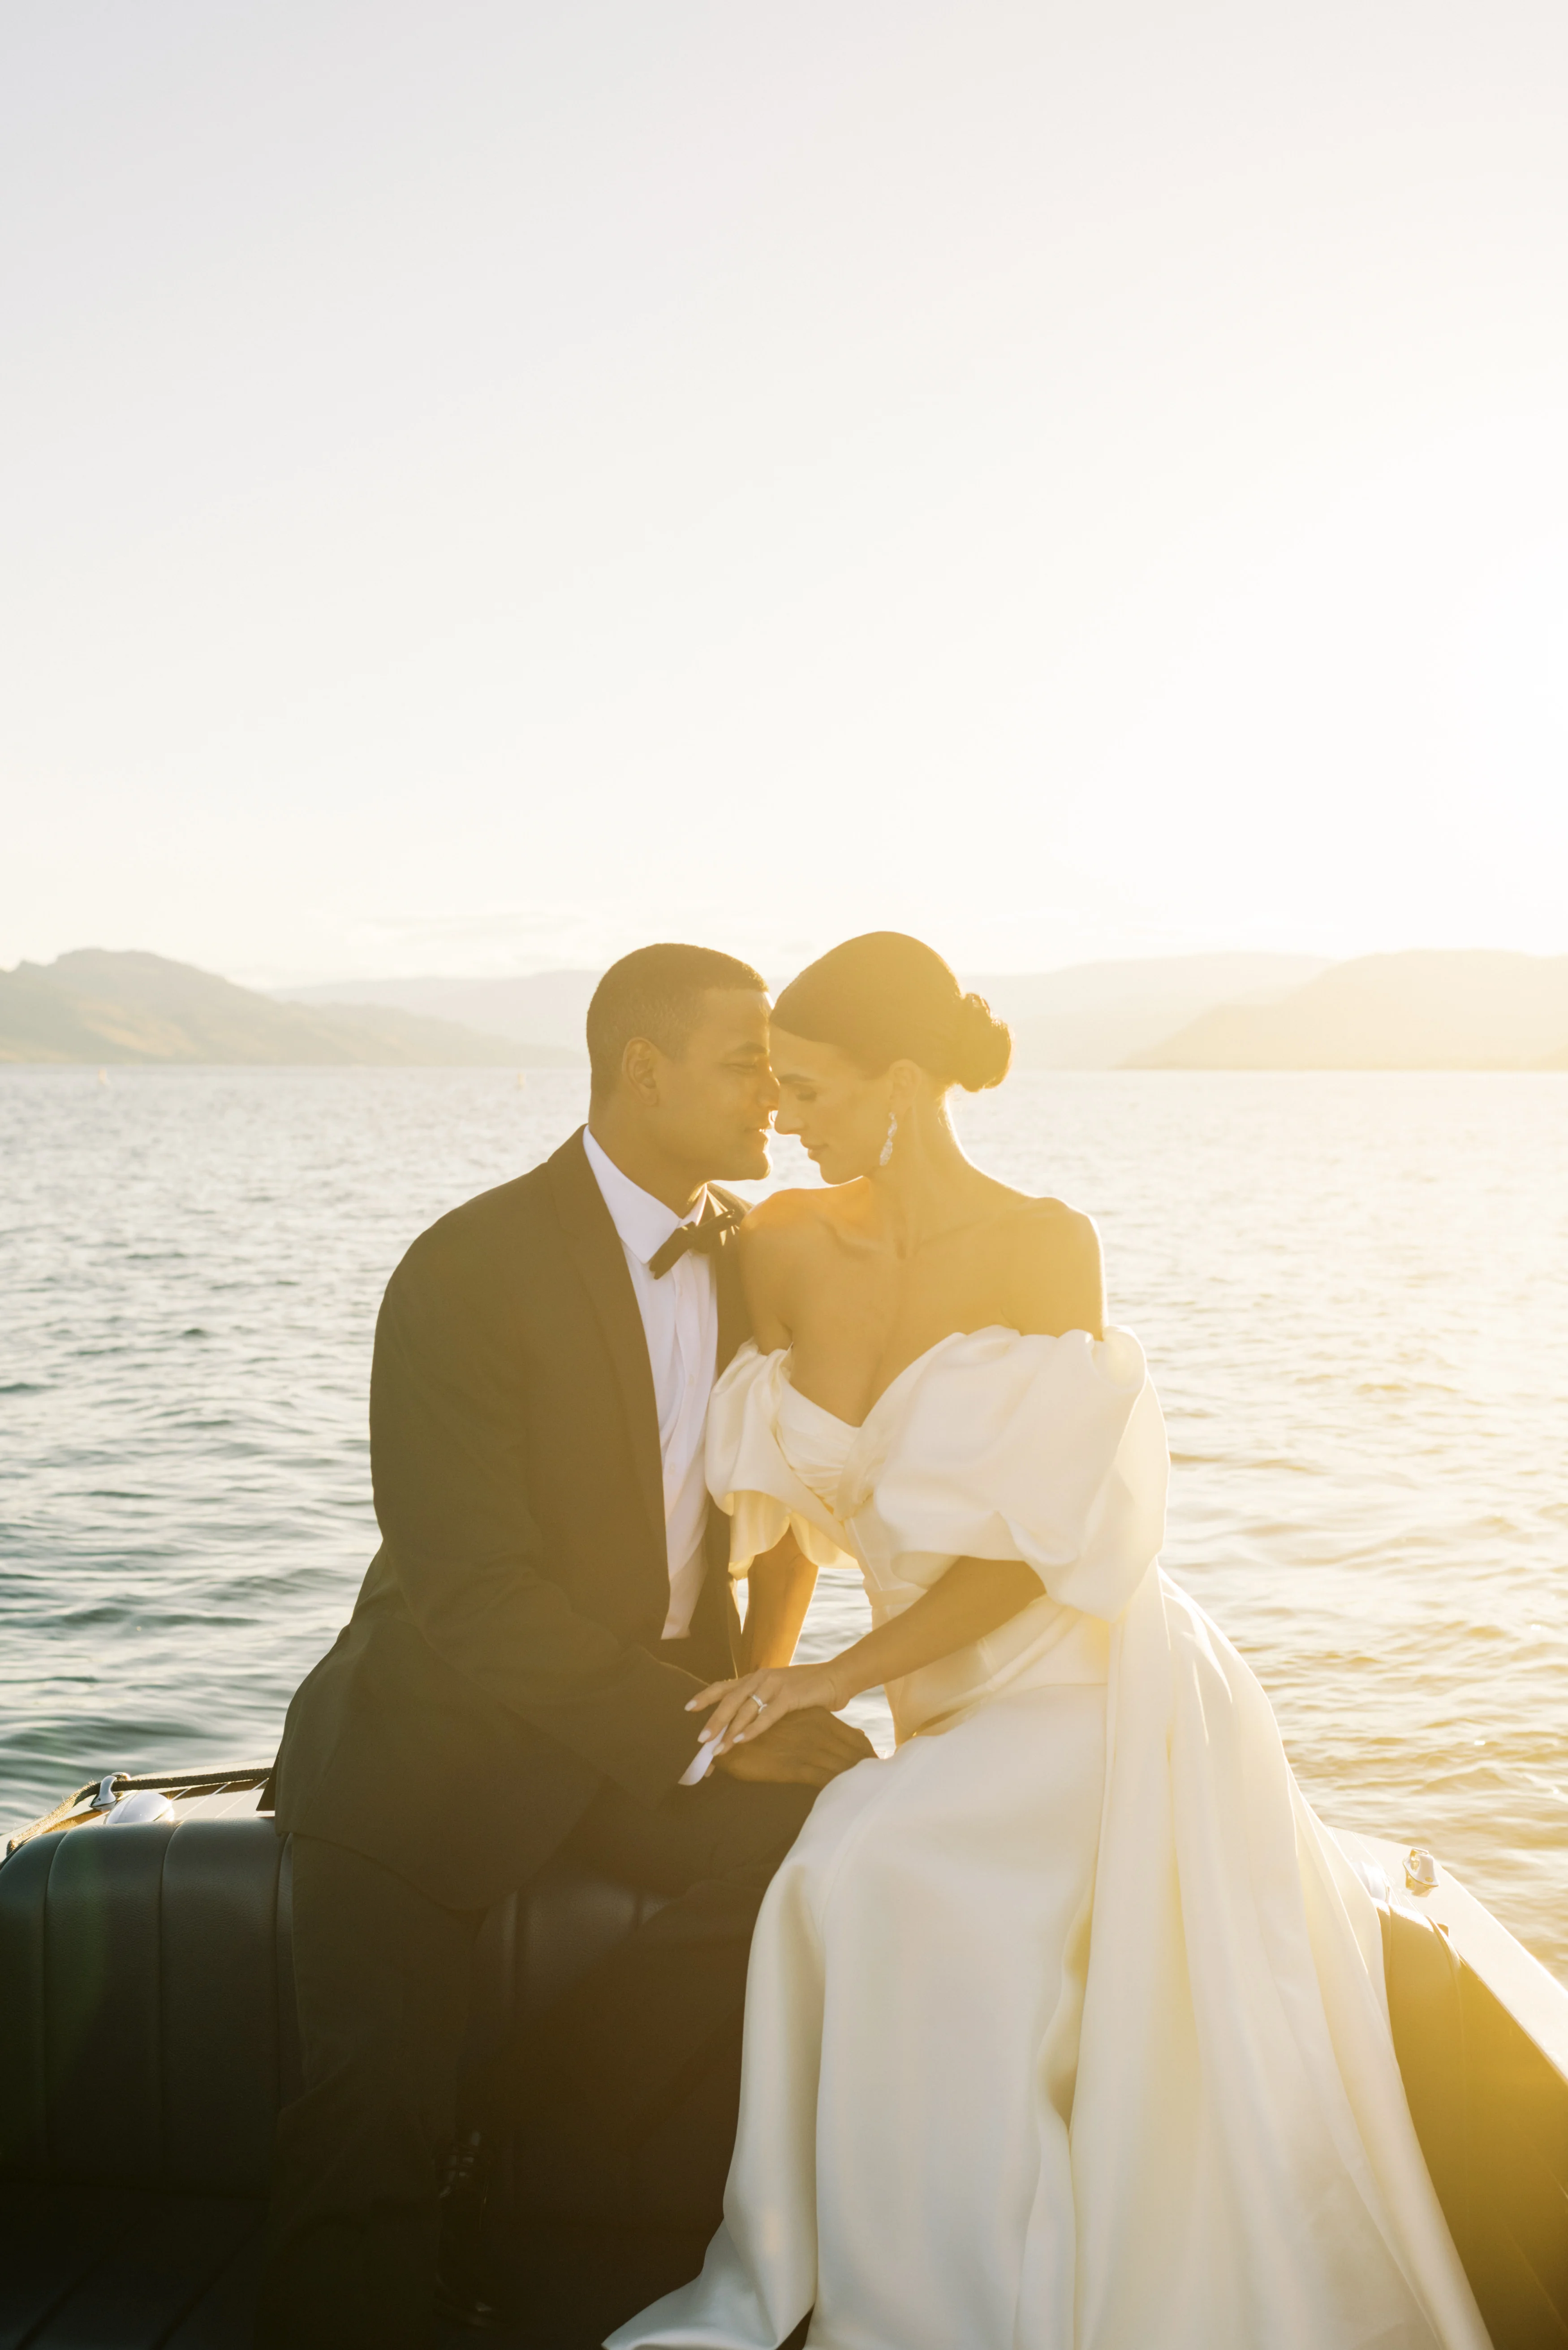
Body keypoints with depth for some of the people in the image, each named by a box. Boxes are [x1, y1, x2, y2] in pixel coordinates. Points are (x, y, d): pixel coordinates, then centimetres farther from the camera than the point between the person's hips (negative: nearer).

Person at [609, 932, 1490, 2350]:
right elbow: (790, 1502, 5)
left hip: (1090, 1692, -5)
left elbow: (1036, 1547, -17)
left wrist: (836, 1680, -18)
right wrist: (754, 1697, -3)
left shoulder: (1041, 1247, -15)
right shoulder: (787, 1244, -1)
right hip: (950, 1703, 5)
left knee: (871, 1870, -25)